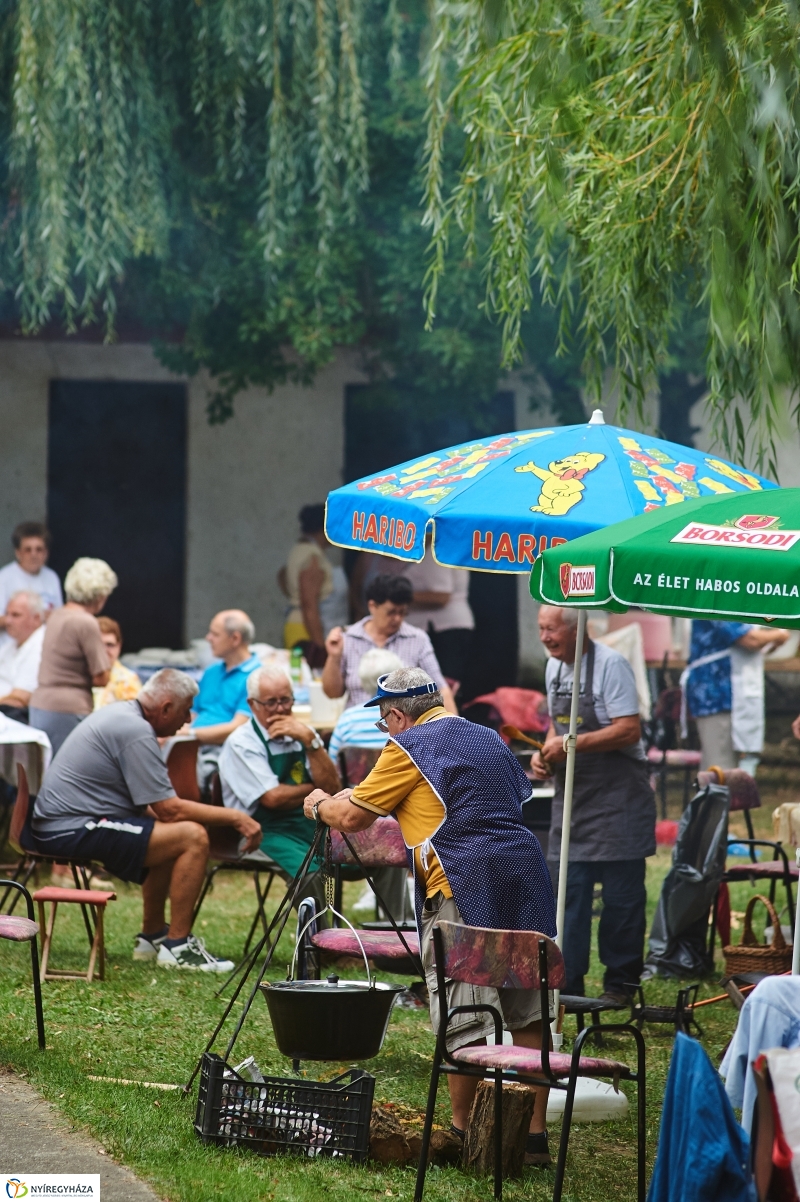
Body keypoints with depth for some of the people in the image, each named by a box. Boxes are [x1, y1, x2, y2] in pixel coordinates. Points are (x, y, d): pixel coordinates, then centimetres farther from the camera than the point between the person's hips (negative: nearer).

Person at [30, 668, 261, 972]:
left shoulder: (120, 714, 15)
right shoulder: (136, 732, -17)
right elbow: (169, 810, -17)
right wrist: (235, 817, -9)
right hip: (73, 830, -11)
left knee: (170, 836, 25)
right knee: (193, 837, -15)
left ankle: (152, 936, 29)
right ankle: (177, 946, -8)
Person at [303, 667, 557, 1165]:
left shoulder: (408, 748, 0)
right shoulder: (489, 739, 21)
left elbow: (352, 818, 3)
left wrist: (320, 805, 25)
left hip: (464, 887, -7)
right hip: (527, 876, 7)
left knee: (464, 1019, -1)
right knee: (529, 1014, 7)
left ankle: (462, 1132, 3)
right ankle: (535, 1134, 7)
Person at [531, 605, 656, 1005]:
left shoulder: (610, 665, -14)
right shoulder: (554, 667, 10)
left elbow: (629, 730, -20)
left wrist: (571, 744, -20)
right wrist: (545, 752, 2)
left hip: (618, 797, -7)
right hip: (571, 796, 7)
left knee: (621, 896, -1)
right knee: (565, 894, 5)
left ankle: (620, 983, 7)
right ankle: (565, 984, 9)